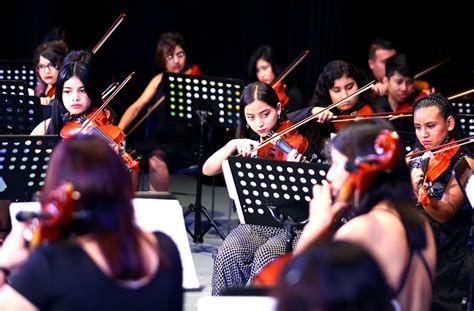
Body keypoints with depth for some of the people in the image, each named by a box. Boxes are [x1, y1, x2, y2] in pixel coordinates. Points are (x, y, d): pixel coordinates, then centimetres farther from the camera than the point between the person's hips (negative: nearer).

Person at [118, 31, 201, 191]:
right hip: (159, 140, 5)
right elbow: (136, 107, 6)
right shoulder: (160, 80, 13)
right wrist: (118, 130, -9)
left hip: (185, 144, -5)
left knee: (156, 159, -34)